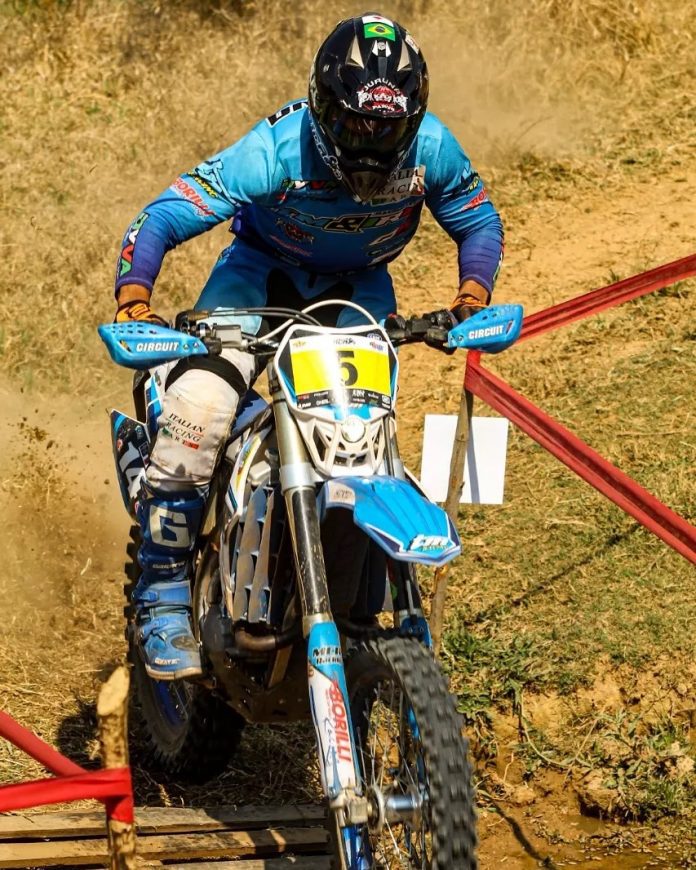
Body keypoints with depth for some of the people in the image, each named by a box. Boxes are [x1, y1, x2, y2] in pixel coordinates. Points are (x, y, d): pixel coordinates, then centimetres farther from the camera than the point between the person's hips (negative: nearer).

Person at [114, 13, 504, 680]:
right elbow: (158, 222, -29)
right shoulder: (275, 151, -32)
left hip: (358, 286, 3)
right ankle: (161, 593, -14)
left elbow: (478, 222, -1)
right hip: (262, 272, -3)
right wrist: (134, 303, -44)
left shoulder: (432, 149, -22)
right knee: (199, 400, -25)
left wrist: (472, 296, -19)